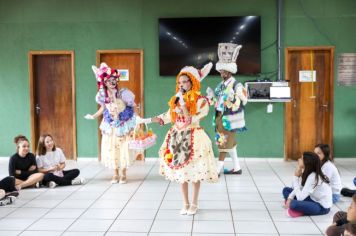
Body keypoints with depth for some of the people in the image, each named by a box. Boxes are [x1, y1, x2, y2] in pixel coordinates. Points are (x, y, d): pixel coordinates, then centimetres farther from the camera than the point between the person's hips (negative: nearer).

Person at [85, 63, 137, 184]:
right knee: (111, 149, 6)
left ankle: (123, 173, 15)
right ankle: (115, 174, 20)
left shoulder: (122, 93, -17)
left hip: (123, 126, -3)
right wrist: (93, 116, 9)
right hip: (111, 127, 3)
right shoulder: (103, 95, -8)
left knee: (124, 149, 1)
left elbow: (131, 107, -6)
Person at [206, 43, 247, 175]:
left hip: (229, 120, -8)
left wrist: (231, 99, -32)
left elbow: (239, 105, -16)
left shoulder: (237, 86, -13)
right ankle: (237, 168, 24)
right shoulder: (221, 85, 9)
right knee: (230, 143, 14)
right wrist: (211, 96, -4)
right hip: (220, 119, 8)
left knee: (224, 144, -3)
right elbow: (217, 103, 14)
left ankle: (218, 169, 1)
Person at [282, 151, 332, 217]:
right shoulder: (307, 172, -3)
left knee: (294, 204, -35)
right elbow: (300, 188, 5)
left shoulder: (313, 177, -29)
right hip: (313, 199, 9)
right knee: (286, 190, 6)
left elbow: (300, 197, -30)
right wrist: (289, 198, -12)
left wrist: (296, 177, -26)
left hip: (322, 207, -9)